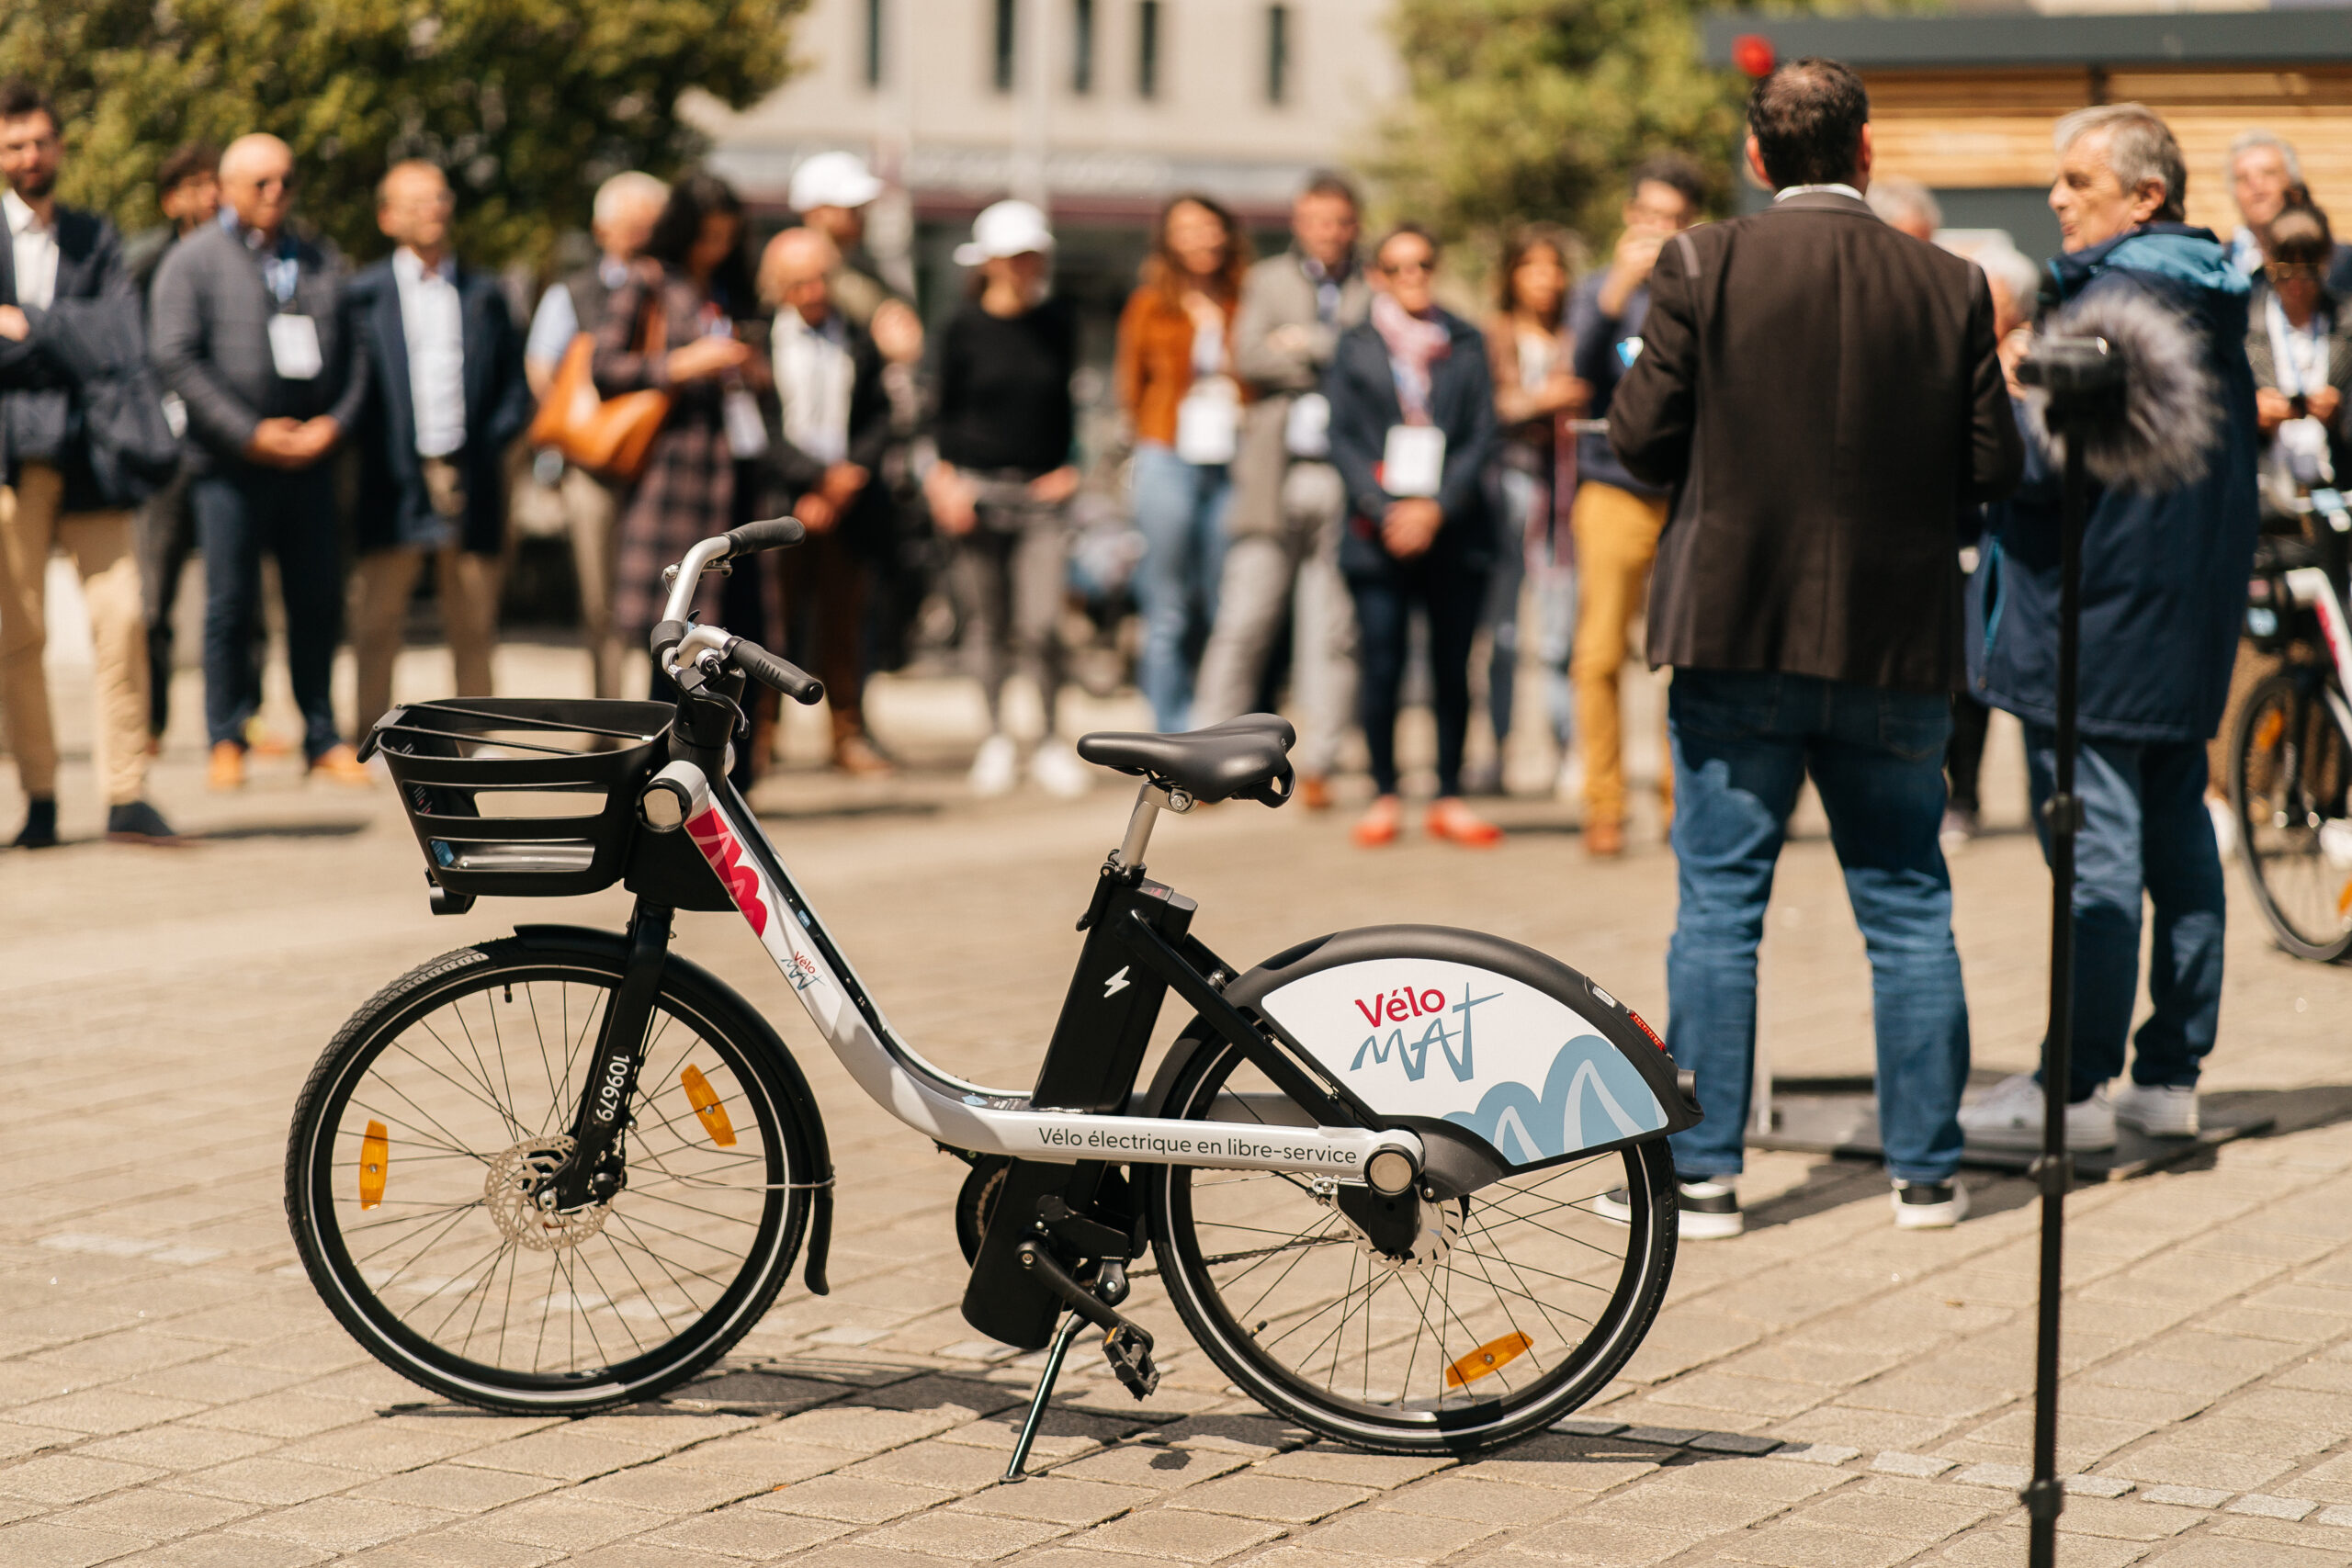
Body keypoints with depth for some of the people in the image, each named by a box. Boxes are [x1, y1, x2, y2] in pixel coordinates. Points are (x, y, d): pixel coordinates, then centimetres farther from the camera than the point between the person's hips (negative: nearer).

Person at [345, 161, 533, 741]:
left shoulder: (485, 295, 14)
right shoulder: (364, 295, 6)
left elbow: (516, 388, 13)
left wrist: (489, 444, 0)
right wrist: (372, 449, -6)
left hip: (471, 478, 2)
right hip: (395, 480, -2)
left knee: (474, 625, 4)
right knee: (378, 622, -3)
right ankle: (370, 733, 3)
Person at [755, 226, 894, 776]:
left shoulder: (858, 342, 11)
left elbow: (877, 420, 8)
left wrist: (849, 481, -6)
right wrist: (822, 476, -13)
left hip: (845, 503, 3)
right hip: (780, 503, -3)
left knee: (843, 623, 5)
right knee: (775, 622, -3)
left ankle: (848, 735, 12)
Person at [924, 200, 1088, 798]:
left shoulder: (1058, 322, 7)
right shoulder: (963, 328, 0)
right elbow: (942, 411, 3)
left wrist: (1064, 467, 5)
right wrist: (947, 479, -7)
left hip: (1041, 490, 1)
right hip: (977, 488, -1)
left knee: (1040, 626, -8)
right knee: (985, 624, 4)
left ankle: (1052, 741, 6)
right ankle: (995, 738, 19)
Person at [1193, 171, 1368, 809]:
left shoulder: (1373, 292, 13)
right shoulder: (1267, 280, 14)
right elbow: (1250, 357, -1)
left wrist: (1306, 344, -4)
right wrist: (1338, 359, -3)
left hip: (1345, 476, 0)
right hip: (1277, 474, 0)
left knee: (1333, 629, 0)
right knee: (1244, 619, -4)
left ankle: (1316, 764, 5)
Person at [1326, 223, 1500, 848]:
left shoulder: (1466, 344, 11)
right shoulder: (1356, 345, 9)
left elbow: (1481, 434, 4)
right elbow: (1342, 438, 3)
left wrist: (1437, 507, -10)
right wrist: (1385, 512, -10)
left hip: (1453, 531, 1)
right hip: (1378, 532, -1)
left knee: (1452, 668, 2)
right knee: (1382, 667, -4)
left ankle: (1448, 797, 10)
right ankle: (1384, 794, 7)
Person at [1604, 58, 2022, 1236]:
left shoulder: (1705, 269, -7)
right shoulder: (1949, 288, -1)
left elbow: (1640, 439, -7)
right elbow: (1993, 468, -1)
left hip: (1735, 631, -2)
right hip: (1897, 648, 2)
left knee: (1717, 907, 5)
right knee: (1909, 910, 11)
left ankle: (1702, 1174, 6)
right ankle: (1926, 1170, 16)